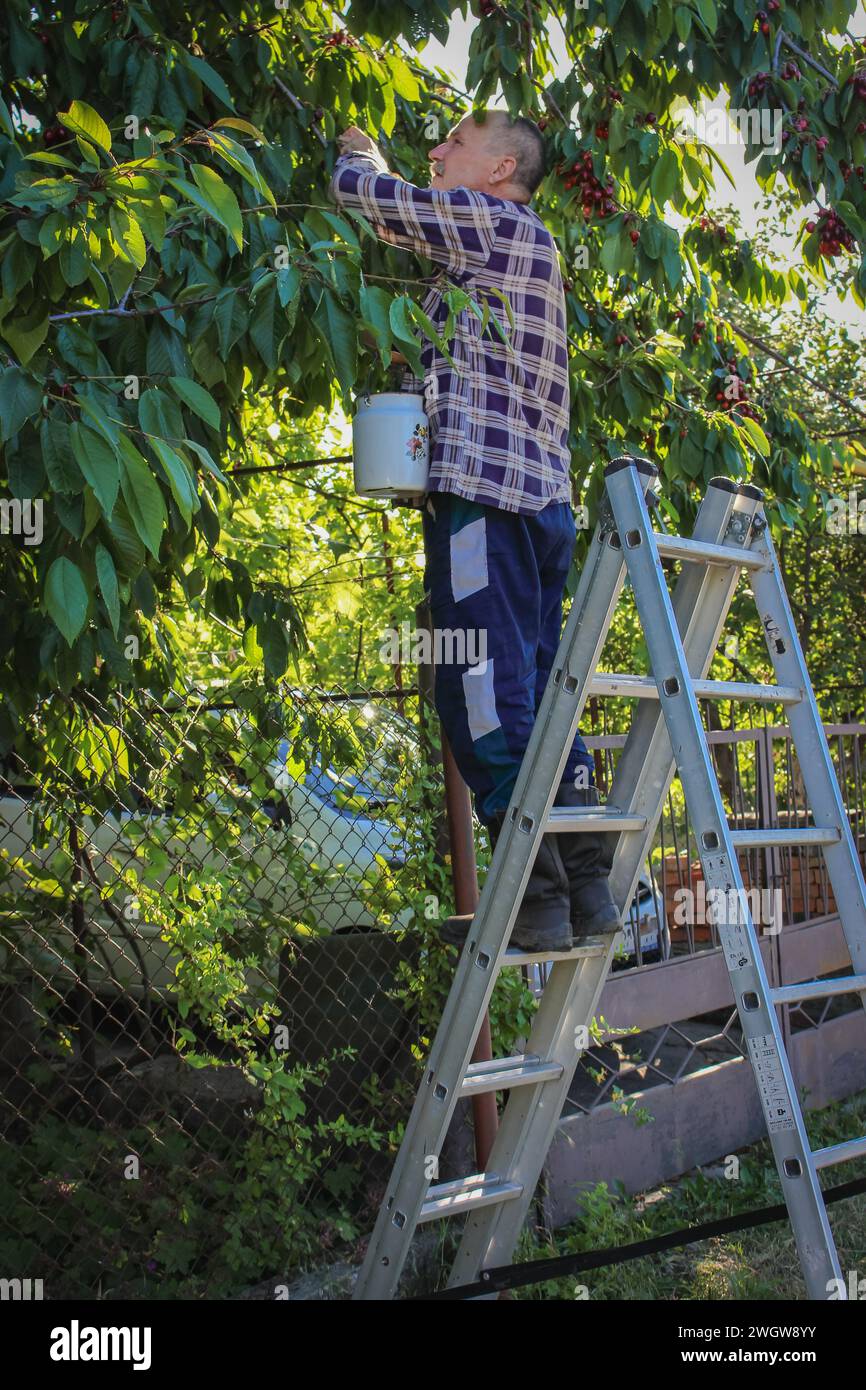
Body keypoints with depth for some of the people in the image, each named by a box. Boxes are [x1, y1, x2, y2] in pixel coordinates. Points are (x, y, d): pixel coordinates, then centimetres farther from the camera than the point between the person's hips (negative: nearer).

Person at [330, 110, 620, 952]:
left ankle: (537, 900, -11)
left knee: (490, 698, -10)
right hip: (543, 494, 9)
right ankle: (588, 890, 9)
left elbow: (361, 192, 0)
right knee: (540, 695, 9)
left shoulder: (490, 221, 0)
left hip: (484, 487, -9)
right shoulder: (528, 244, 27)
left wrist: (359, 154, 22)